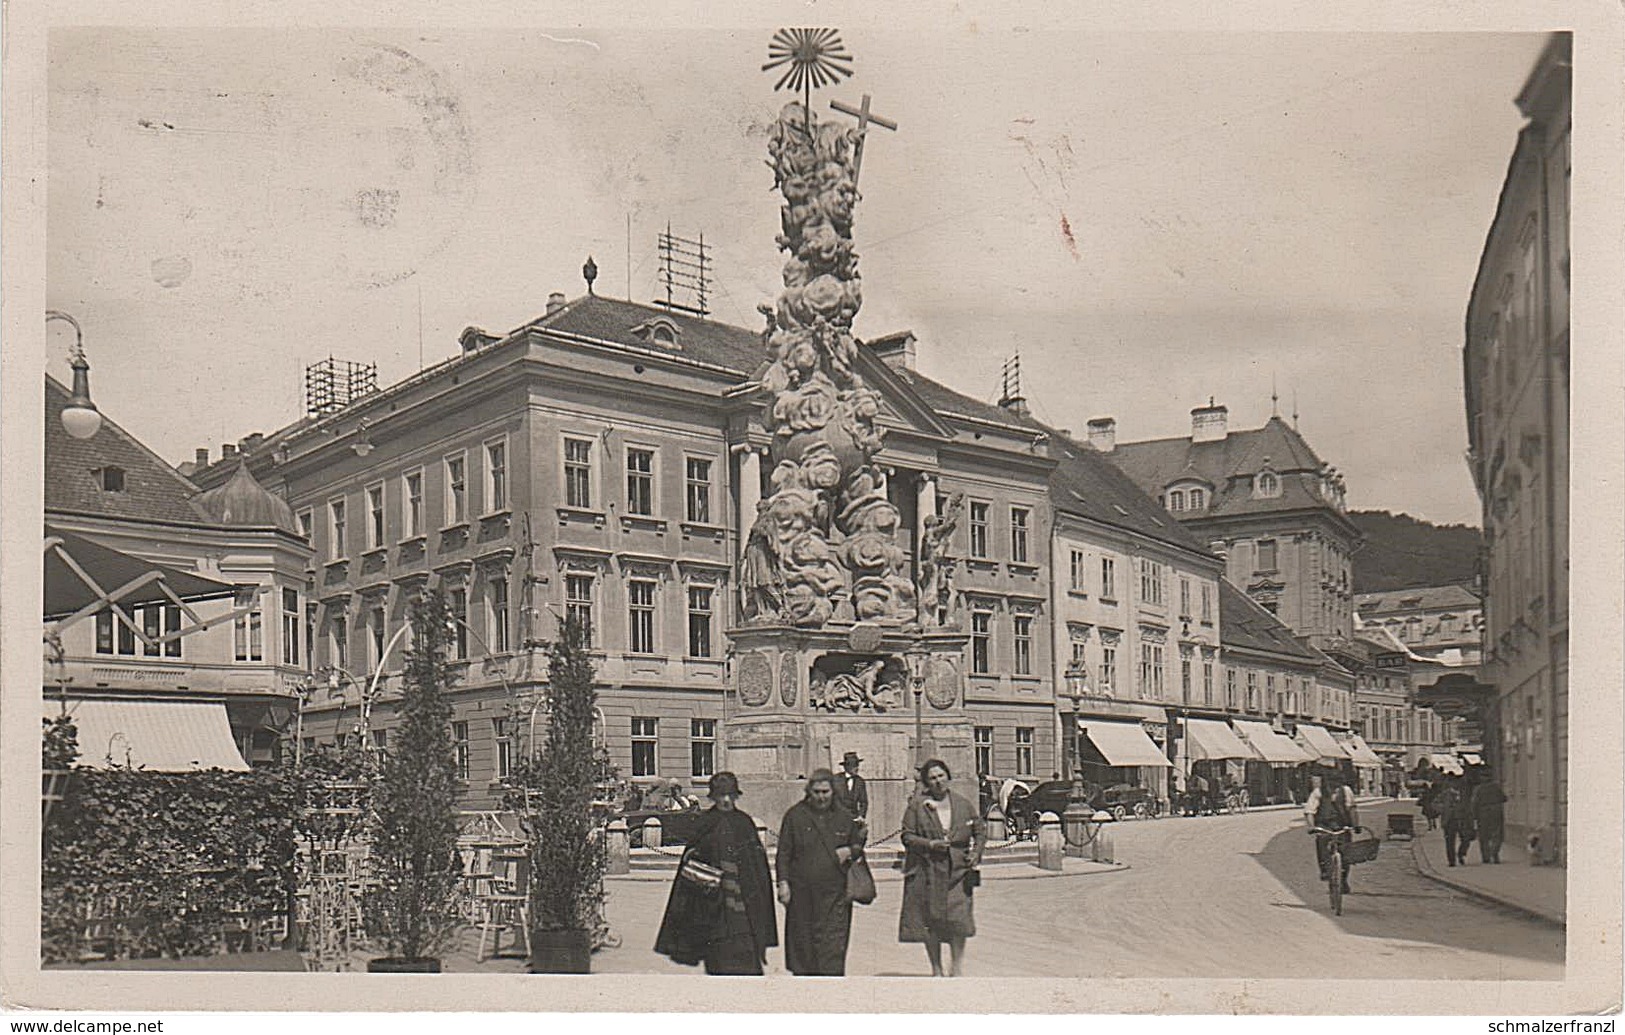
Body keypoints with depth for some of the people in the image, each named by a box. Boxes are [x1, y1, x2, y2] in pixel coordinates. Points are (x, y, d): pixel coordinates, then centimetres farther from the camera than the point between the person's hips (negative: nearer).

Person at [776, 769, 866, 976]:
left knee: (833, 944, -5)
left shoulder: (845, 817, 9)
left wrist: (849, 852, -3)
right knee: (802, 941, 5)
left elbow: (859, 846, 20)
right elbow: (784, 853, 5)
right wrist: (783, 882, -5)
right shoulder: (795, 816, 4)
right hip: (802, 892, 0)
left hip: (835, 894, 0)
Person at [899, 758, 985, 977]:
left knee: (958, 918, -9)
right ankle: (936, 969, 16)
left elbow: (980, 829, 18)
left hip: (957, 870, 1)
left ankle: (958, 965, 6)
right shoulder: (916, 806, 2)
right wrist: (930, 844, -15)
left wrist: (976, 852, 2)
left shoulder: (962, 804, 10)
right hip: (926, 871, -1)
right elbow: (907, 836, -1)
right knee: (930, 921, 3)